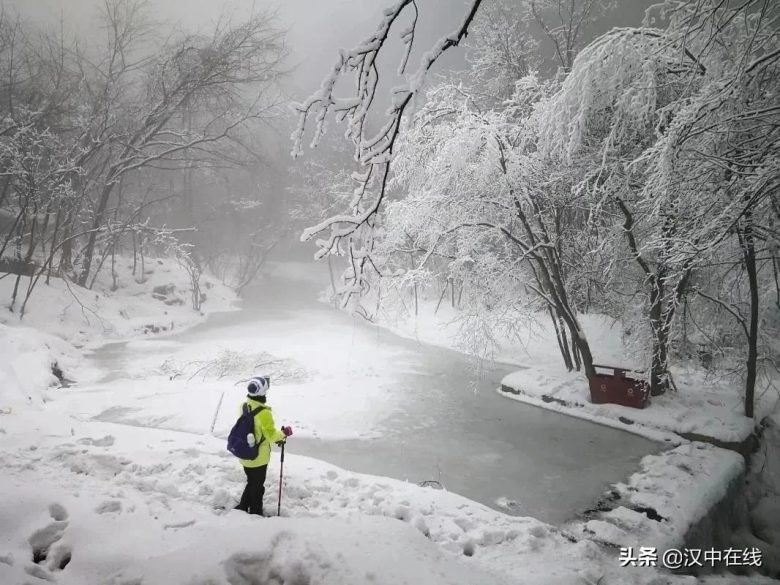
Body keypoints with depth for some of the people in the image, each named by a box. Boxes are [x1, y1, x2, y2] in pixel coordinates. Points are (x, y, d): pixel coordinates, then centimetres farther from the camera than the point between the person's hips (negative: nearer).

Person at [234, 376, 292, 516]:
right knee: (257, 487, 14)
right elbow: (271, 435, -24)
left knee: (251, 483, 27)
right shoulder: (263, 412, -29)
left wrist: (276, 435, 10)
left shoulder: (244, 406, -5)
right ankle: (255, 514, 28)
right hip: (258, 457, -7)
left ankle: (242, 508, 38)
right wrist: (283, 433, -5)